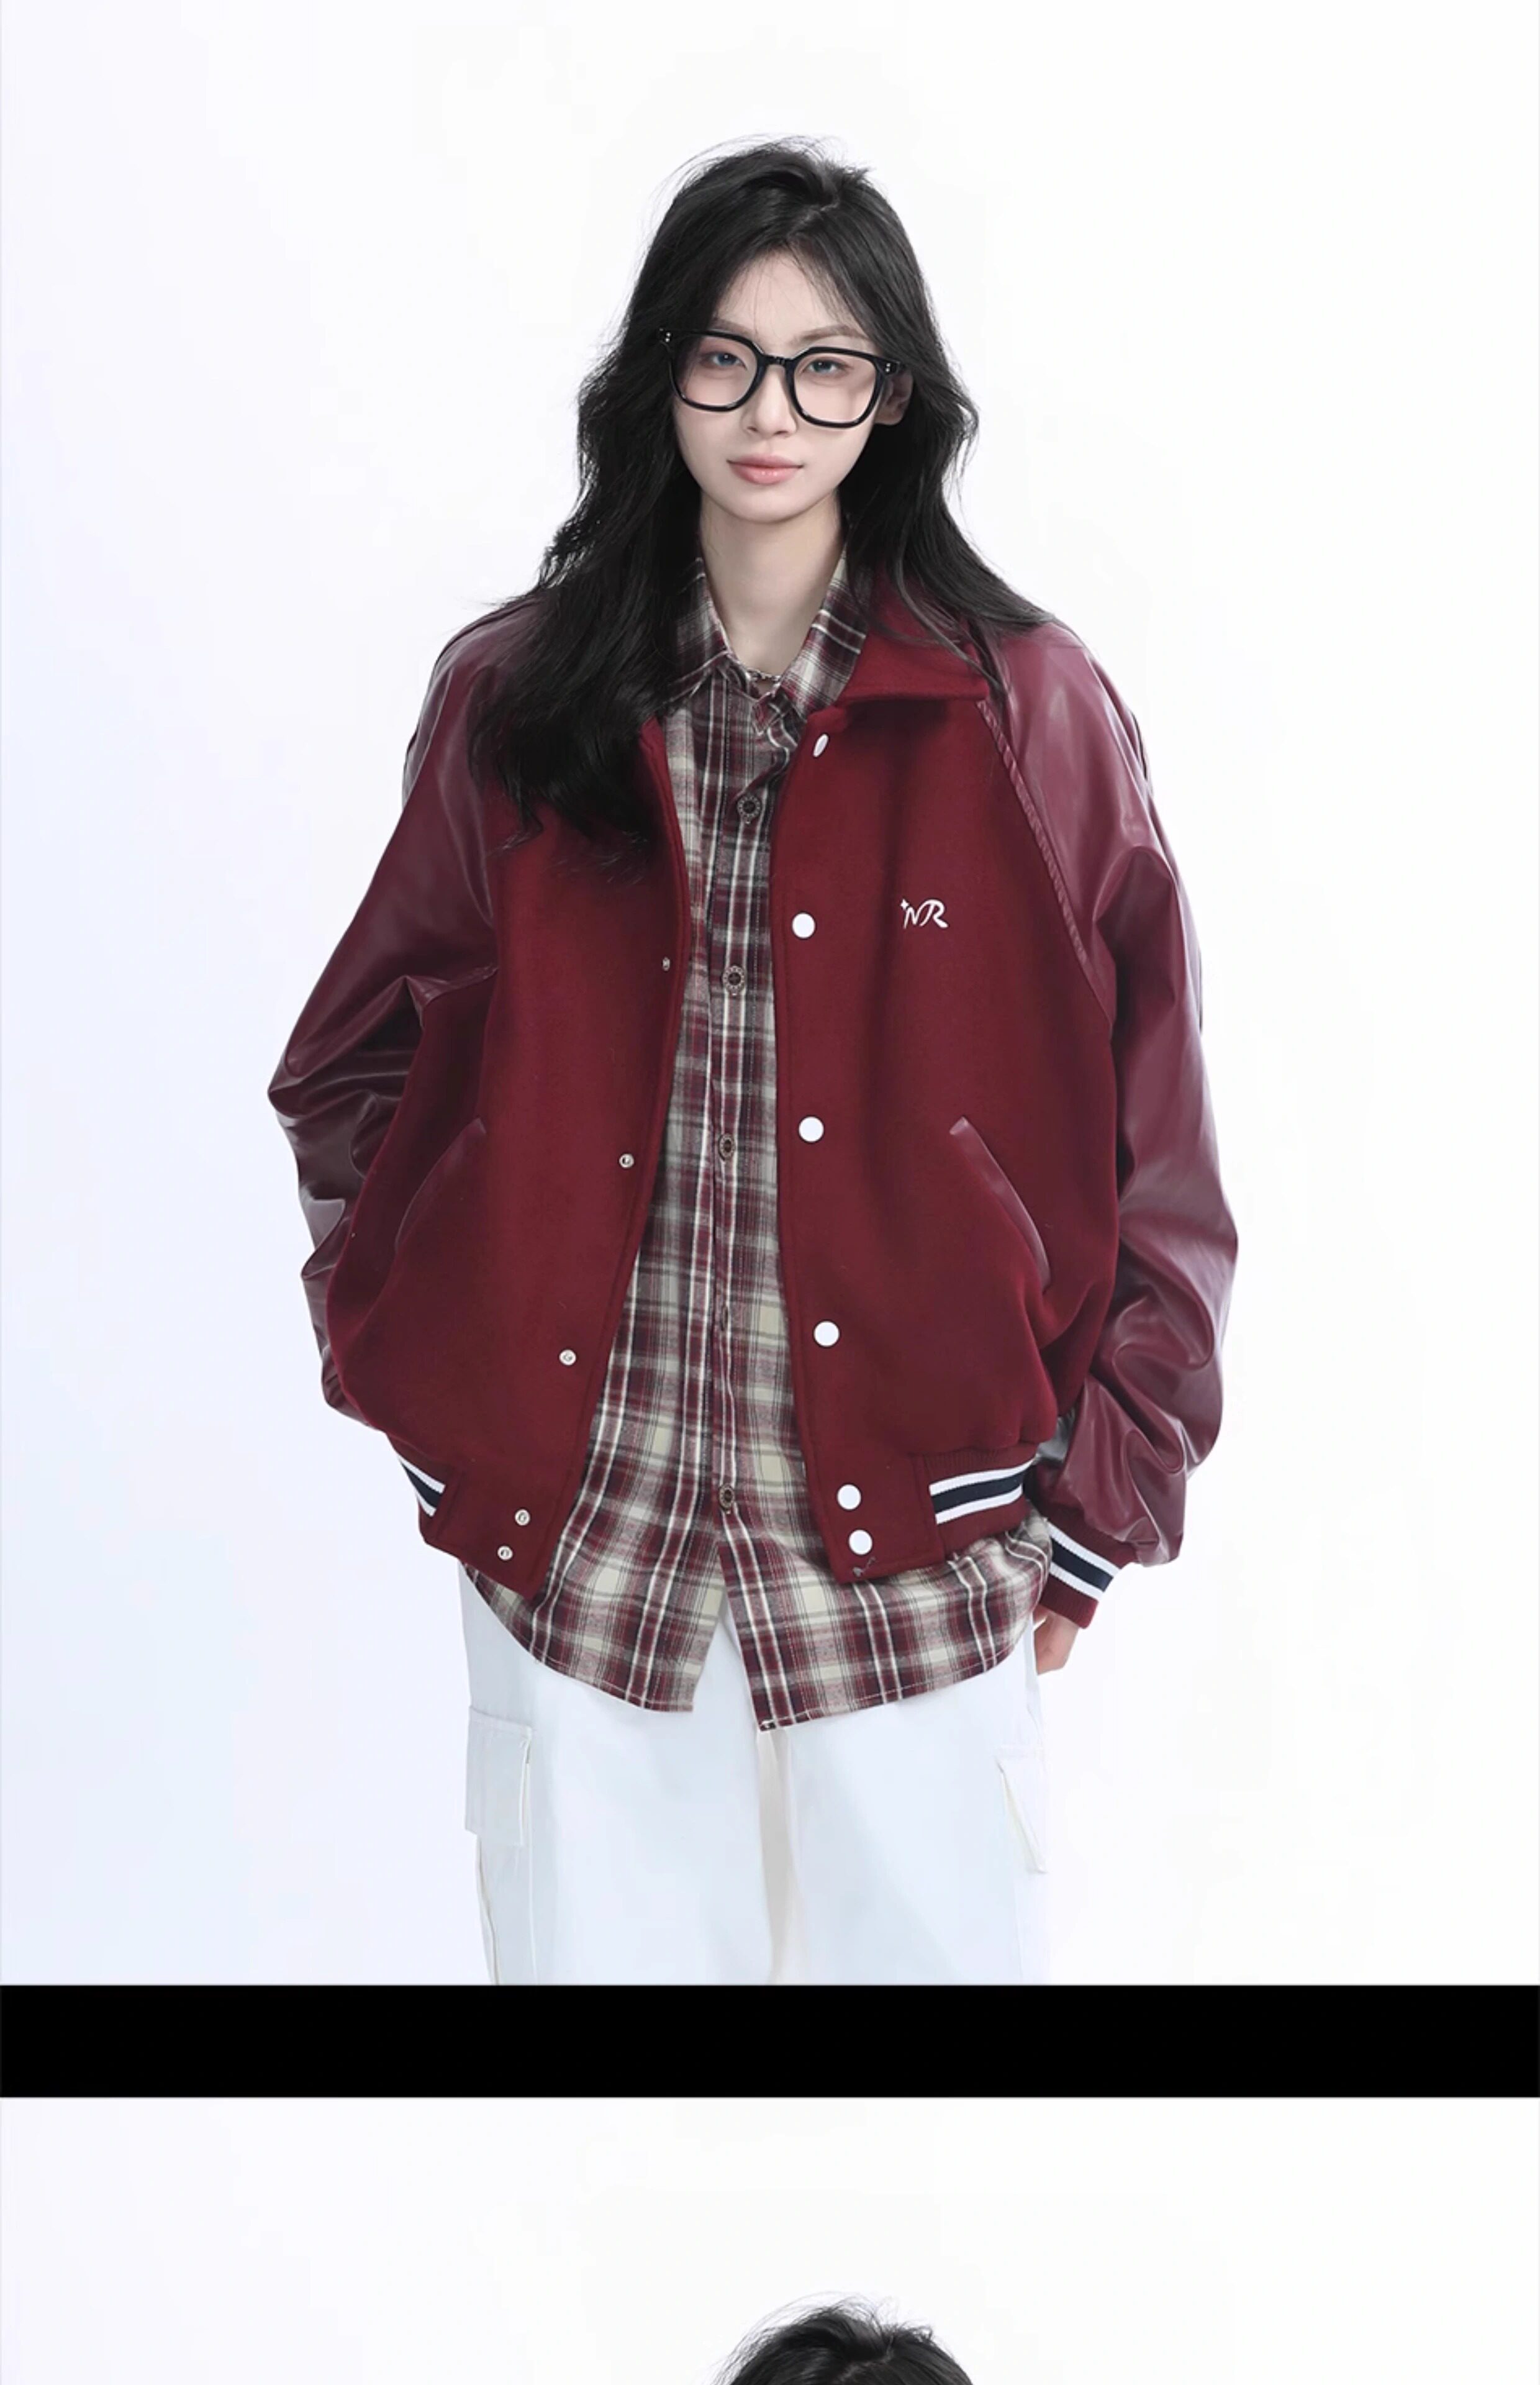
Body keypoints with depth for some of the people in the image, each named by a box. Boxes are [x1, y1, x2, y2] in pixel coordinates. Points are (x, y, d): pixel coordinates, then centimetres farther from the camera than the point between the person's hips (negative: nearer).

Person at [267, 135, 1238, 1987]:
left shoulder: (1028, 711, 0)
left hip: (911, 1539, -1)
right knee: (592, 1944, 9)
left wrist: (1094, 1494, 0)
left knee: (928, 1938, 6)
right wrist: (420, 1371, 5)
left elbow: (1148, 1142, 2)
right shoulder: (512, 696, 5)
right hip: (574, 1525, 1)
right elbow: (352, 1073, 14)